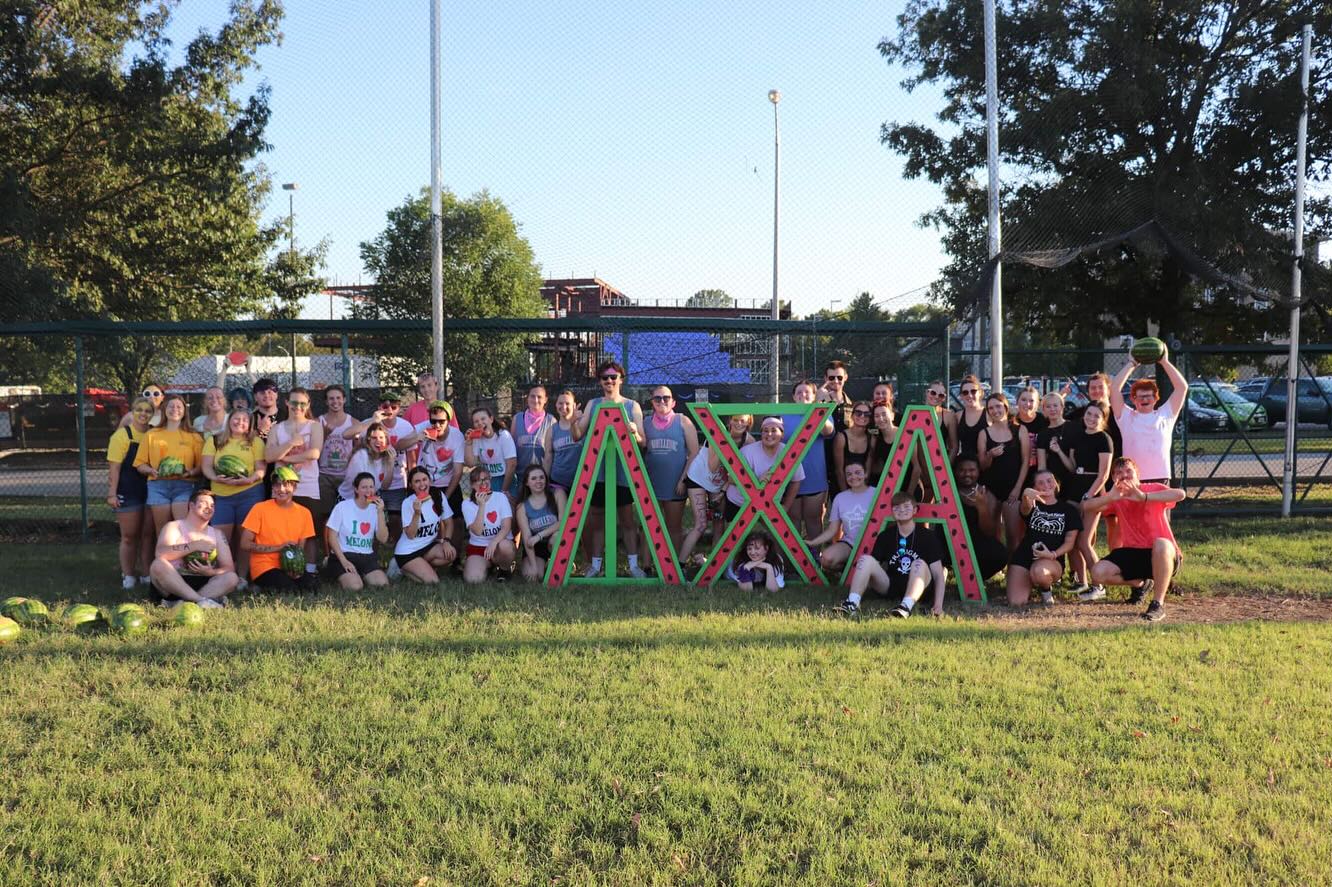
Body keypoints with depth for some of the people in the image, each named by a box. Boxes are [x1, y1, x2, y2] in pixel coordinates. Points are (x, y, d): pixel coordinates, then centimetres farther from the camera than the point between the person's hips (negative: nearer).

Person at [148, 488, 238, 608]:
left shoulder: (216, 534, 18)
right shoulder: (174, 527, 7)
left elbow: (229, 568, 7)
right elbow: (160, 554, -15)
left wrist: (211, 572, -14)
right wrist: (195, 546, -17)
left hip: (203, 586, 3)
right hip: (173, 584, -3)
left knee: (231, 577, -24)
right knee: (158, 564, -31)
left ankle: (178, 604, -37)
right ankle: (201, 601, -38)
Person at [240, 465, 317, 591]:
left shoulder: (304, 513, 8)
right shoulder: (260, 508, -4)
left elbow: (301, 548, 12)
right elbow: (245, 544, -7)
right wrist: (278, 548, -13)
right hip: (265, 568, -5)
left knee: (311, 585, -26)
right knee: (291, 589, -33)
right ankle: (262, 587, -2)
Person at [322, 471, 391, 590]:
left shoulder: (375, 509, 5)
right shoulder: (342, 507, -5)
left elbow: (383, 539, -3)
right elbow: (332, 537, -5)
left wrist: (380, 512, -12)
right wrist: (344, 561, -15)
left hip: (367, 557, 4)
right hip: (344, 554, -3)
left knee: (382, 583, -23)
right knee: (354, 586, -29)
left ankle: (358, 575, 8)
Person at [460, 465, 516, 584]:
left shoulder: (501, 497, -4)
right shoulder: (467, 503, -3)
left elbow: (507, 527, -14)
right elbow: (477, 531, -16)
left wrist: (493, 543, -31)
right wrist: (481, 505, -23)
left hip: (501, 543, -1)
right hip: (477, 547, 1)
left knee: (504, 546, -39)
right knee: (473, 579, -27)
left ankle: (504, 568, -3)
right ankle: (487, 565, 10)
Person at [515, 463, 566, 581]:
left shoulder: (557, 494, -9)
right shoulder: (523, 507, -6)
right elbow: (527, 538, -13)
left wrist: (539, 536, -23)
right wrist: (533, 566, -23)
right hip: (536, 547, 1)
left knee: (557, 537, -35)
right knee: (531, 576, -21)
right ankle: (541, 566, 15)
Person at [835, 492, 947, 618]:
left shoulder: (927, 536, -1)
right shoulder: (885, 537, 8)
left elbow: (938, 574, -6)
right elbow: (872, 567, 7)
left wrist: (938, 604, -19)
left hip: (915, 589, -3)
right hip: (889, 586, 3)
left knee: (920, 564, -31)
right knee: (866, 559, -19)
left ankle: (907, 606, -49)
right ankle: (852, 604, -35)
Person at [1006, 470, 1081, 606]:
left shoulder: (1069, 510, 10)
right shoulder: (1032, 505, 9)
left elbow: (1069, 542, 6)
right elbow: (1025, 509, -18)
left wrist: (1053, 555, -14)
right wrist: (1026, 494, -43)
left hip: (1052, 560, -1)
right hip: (1024, 556, 1)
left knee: (1039, 572, -39)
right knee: (1016, 602, -17)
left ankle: (1046, 589, -1)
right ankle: (1029, 584, 19)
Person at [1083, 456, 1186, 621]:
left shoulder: (1153, 489, -8)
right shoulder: (1116, 498, 3)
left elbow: (1180, 494, -30)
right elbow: (1087, 506, -14)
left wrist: (1144, 497, -38)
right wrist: (1110, 497, -33)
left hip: (1163, 555, -4)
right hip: (1133, 553, 5)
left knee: (1161, 544, -40)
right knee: (1098, 573, -16)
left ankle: (1158, 604, -28)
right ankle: (1141, 583, 16)